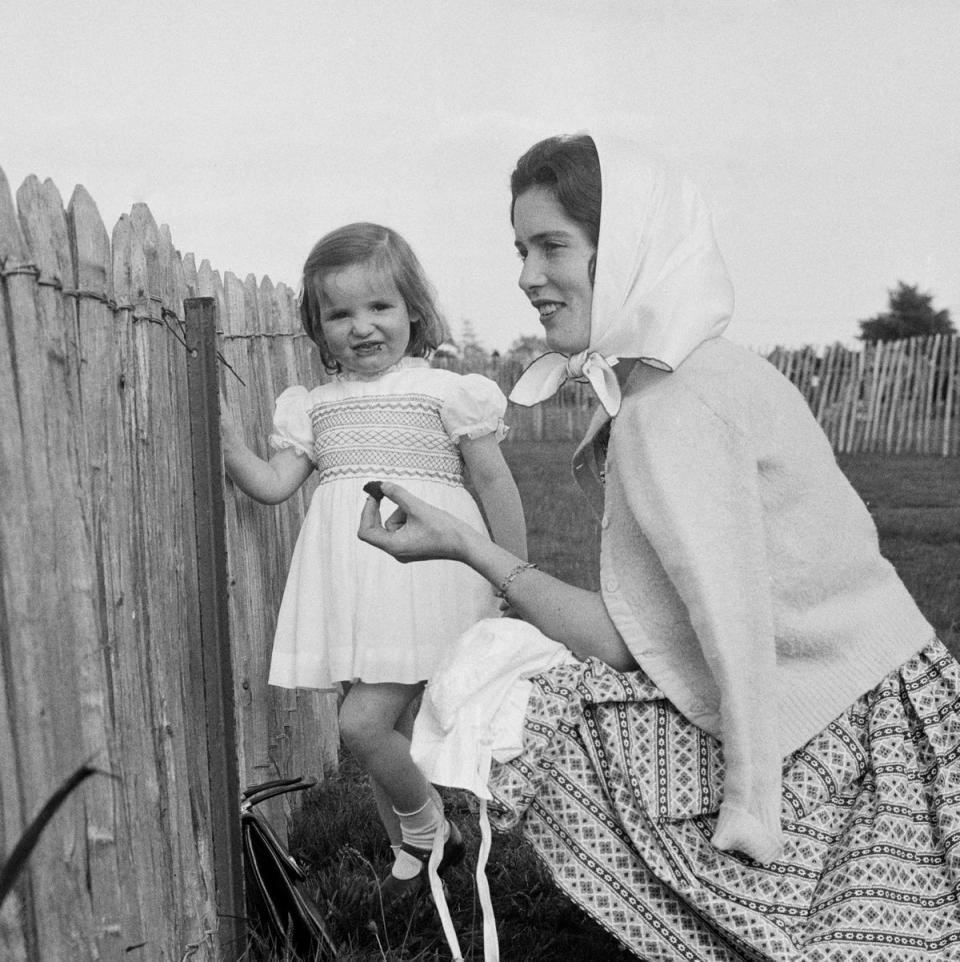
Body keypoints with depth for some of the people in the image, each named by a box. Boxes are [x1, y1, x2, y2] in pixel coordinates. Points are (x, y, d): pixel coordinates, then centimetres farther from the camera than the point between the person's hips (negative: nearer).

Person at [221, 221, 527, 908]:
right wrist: (224, 440, -5)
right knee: (388, 728, 14)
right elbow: (274, 484, 10)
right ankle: (408, 852, 35)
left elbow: (495, 482, -2)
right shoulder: (315, 406, 12)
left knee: (365, 722, -14)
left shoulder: (444, 390, -3)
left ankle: (427, 829, 14)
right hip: (352, 589, 5)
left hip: (423, 576, -5)